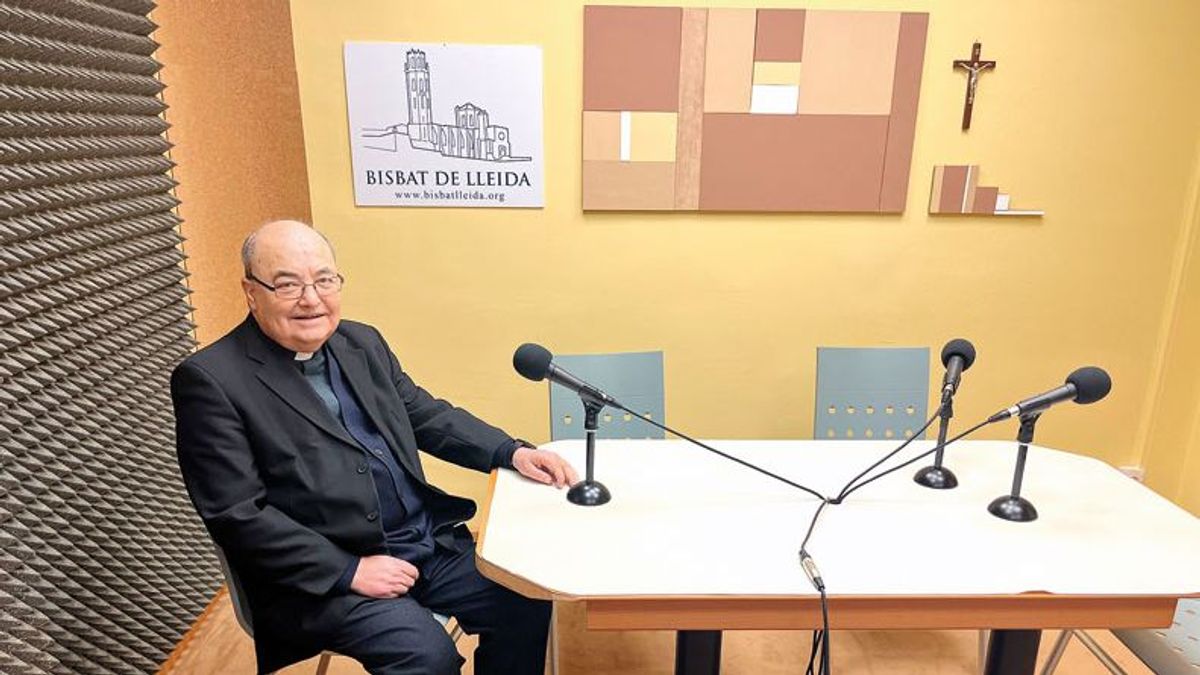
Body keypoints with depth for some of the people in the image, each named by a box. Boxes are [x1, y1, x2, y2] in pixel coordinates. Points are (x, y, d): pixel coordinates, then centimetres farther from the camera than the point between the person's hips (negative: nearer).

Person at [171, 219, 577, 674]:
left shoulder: (363, 343, 9)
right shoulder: (210, 380, -10)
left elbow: (427, 415, 15)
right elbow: (237, 515, -14)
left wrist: (513, 453, 0)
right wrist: (349, 570, -18)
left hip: (430, 542, 6)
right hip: (322, 576, -6)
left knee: (526, 604, -3)